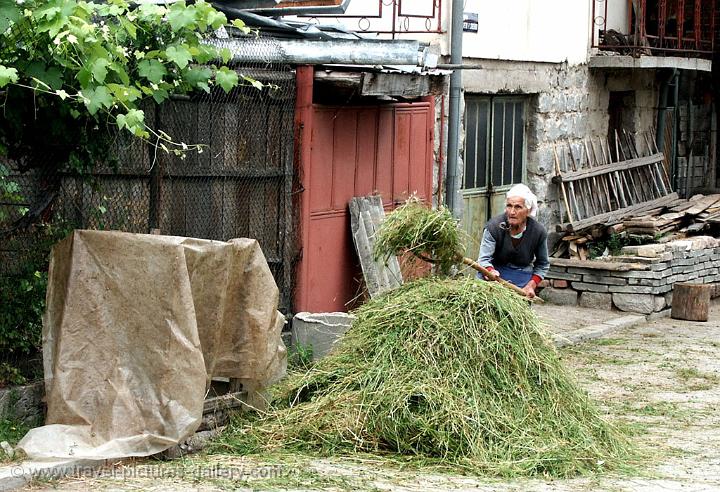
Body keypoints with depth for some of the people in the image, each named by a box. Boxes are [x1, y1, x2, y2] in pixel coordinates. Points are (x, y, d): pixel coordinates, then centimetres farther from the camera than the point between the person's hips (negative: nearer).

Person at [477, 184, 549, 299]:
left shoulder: (539, 232, -12)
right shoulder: (493, 227, -19)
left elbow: (542, 264, 3)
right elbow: (484, 258, -25)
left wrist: (531, 286, -9)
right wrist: (491, 272, -47)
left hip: (522, 276, 1)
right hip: (496, 270, -1)